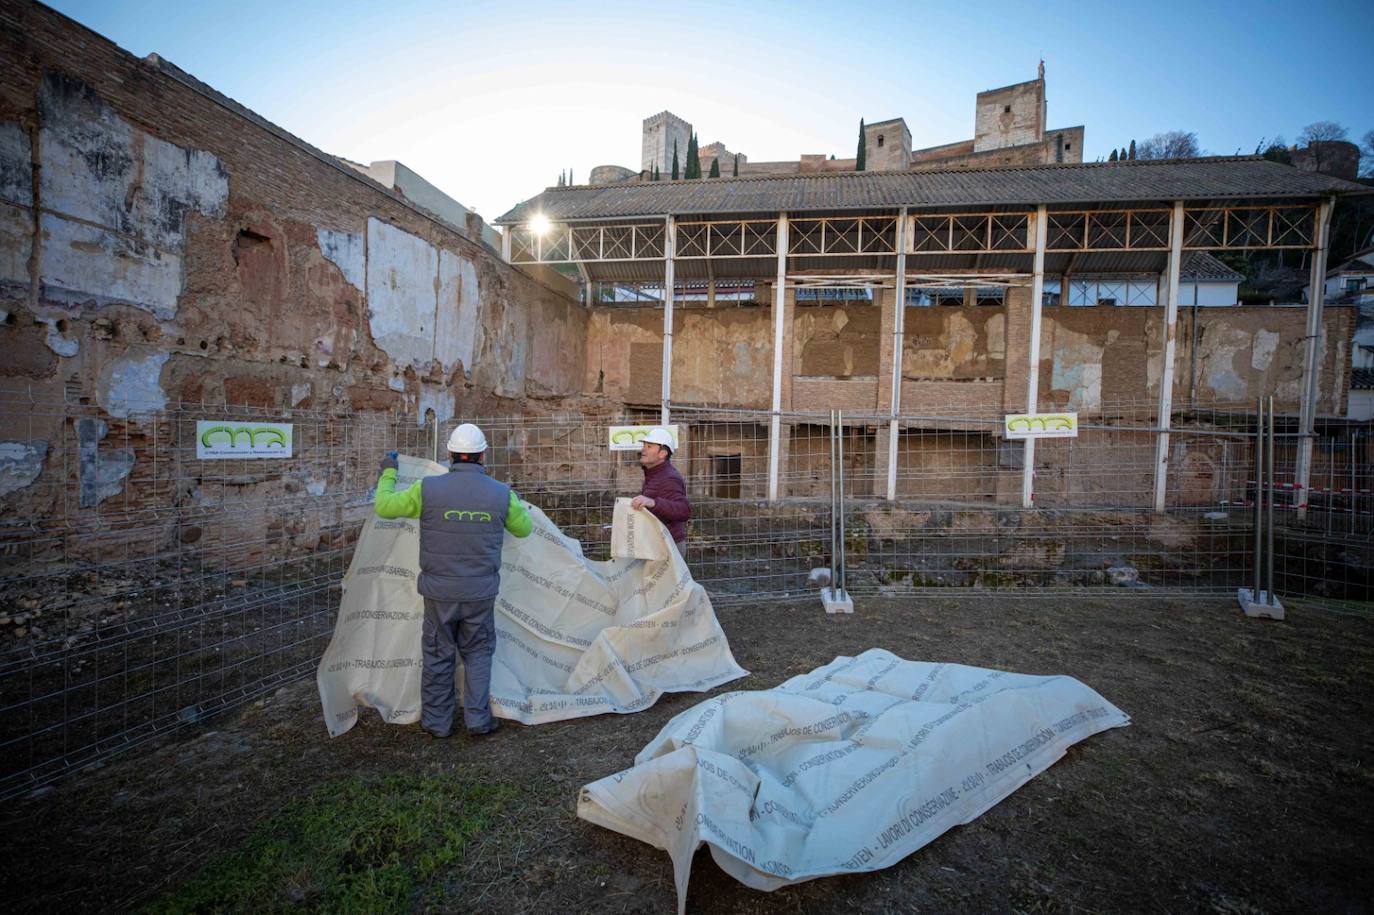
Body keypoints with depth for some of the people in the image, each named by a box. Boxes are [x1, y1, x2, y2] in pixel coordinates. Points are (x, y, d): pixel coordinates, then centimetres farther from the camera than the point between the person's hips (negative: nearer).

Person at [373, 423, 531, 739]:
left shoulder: (427, 488, -11)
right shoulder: (502, 493, -8)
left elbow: (384, 507, 4)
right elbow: (524, 529, 8)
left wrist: (388, 472, 20)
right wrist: (516, 502, 28)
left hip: (439, 591, 0)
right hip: (481, 592, 0)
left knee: (438, 655, 16)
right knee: (478, 653, 17)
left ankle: (437, 722, 29)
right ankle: (478, 719, 21)